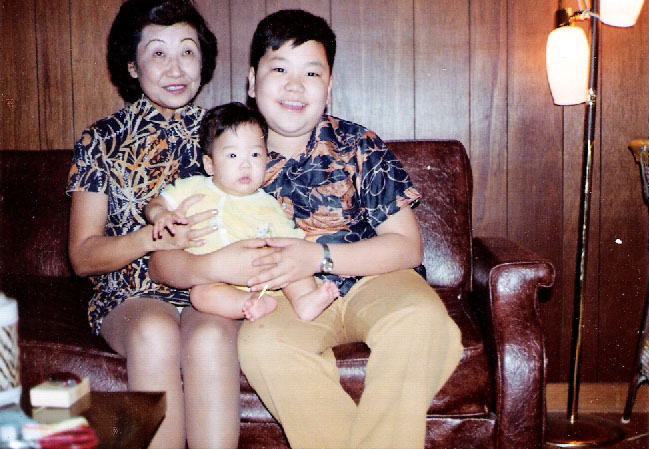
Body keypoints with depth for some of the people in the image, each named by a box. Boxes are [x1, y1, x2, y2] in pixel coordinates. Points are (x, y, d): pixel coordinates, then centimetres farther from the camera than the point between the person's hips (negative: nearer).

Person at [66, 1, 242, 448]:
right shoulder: (102, 140, 5)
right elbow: (83, 256, 2)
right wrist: (156, 237, -17)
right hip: (130, 296, 0)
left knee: (209, 336, -33)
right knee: (155, 332, -34)